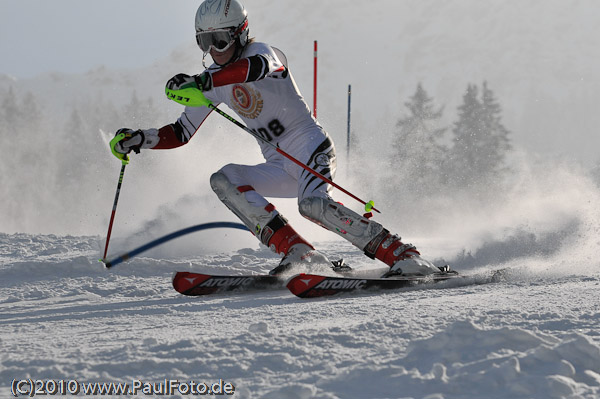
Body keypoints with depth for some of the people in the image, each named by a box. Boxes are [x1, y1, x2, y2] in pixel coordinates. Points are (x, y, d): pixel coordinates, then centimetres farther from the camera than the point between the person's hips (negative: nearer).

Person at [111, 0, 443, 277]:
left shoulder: (262, 52, -9)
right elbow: (181, 133, 16)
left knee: (312, 205, -34)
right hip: (280, 168, 7)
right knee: (223, 180, -15)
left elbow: (258, 67, -37)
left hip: (310, 146, -7)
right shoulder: (215, 82, 11)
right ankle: (298, 253, -23)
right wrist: (141, 139, -3)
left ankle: (403, 256, -29)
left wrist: (199, 82, -49)